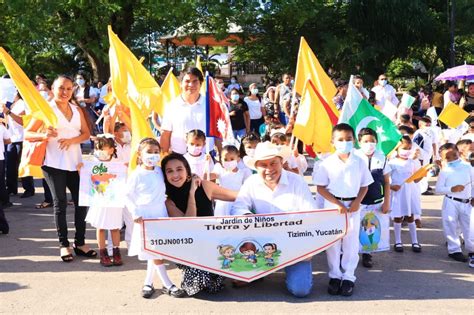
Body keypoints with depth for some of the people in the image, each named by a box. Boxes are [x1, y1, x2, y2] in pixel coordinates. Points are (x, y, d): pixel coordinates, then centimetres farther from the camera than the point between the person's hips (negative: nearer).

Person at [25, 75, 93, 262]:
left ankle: (80, 243, 14)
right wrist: (43, 135, -23)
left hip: (75, 162, 4)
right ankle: (64, 245, 9)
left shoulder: (77, 111, 11)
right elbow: (27, 134, -3)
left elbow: (86, 134, 8)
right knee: (60, 203, 0)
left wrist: (71, 140, -11)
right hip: (54, 163, -4)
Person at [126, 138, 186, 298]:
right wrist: (135, 213, -12)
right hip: (145, 216, -5)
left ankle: (148, 282, 23)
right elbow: (128, 196, -3)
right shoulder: (136, 175, -8)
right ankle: (167, 285, 4)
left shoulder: (159, 171, 4)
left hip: (160, 214, 5)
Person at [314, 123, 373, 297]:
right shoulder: (327, 163, -6)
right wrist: (338, 204, -12)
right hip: (332, 206, -1)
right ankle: (334, 276, 18)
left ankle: (348, 277, 15)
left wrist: (357, 202, -9)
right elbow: (321, 187, -6)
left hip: (353, 206, 1)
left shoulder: (359, 162, 1)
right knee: (332, 242, 5)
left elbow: (364, 186, 7)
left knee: (351, 242, 5)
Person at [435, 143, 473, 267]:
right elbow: (438, 189, -7)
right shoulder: (445, 171, -4)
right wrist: (452, 189, -19)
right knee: (451, 227, 4)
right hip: (451, 203, -2)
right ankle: (454, 250, 19)